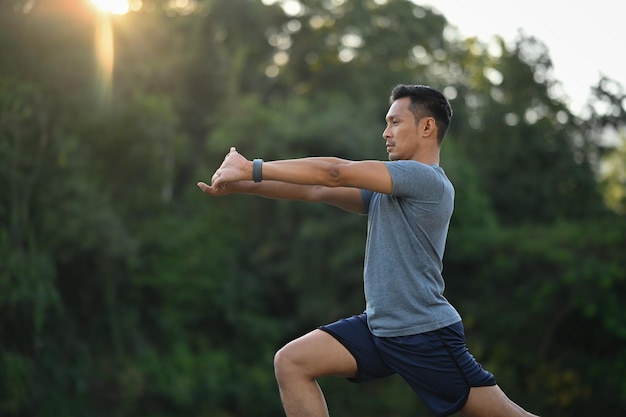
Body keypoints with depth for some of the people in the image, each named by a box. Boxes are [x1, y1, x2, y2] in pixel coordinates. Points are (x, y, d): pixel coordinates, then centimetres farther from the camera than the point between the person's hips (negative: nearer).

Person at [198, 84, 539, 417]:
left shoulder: (427, 179, -14)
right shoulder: (386, 189, 13)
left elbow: (334, 173, -18)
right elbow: (317, 191, 9)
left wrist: (252, 168, -14)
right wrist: (242, 186, 2)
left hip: (426, 335, -8)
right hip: (377, 328, 8)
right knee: (291, 362, -5)